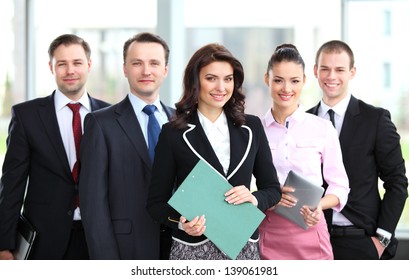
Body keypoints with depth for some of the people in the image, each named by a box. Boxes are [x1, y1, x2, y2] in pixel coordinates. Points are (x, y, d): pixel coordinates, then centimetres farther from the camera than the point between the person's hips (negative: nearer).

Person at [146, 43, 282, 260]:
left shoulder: (252, 127, 6)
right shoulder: (173, 133, -2)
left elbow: (272, 189, 10)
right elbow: (156, 201, -1)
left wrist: (254, 198, -10)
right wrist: (181, 223, -19)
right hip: (192, 249, -2)